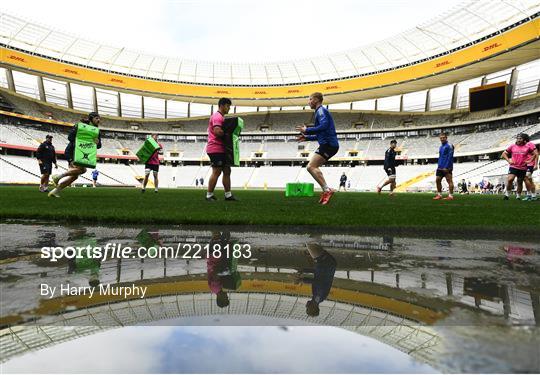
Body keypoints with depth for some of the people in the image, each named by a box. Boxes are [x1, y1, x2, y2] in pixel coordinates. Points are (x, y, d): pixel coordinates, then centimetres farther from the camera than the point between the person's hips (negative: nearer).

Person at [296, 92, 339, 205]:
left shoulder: (321, 110, -6)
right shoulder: (321, 111, 25)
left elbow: (323, 126, -23)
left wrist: (306, 130, -14)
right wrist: (307, 137, 23)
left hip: (328, 144, -10)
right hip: (328, 144, 10)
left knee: (311, 167, -15)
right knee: (313, 167, 14)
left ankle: (327, 190, -18)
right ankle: (326, 191, 11)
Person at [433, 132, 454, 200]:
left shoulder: (449, 146, -8)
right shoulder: (441, 147, 18)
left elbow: (450, 157, -15)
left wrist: (446, 167, -20)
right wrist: (439, 166, 15)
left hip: (447, 168, -8)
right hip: (440, 168, 8)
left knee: (449, 181, -4)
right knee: (437, 180, 6)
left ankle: (450, 196, -1)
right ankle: (439, 195, 13)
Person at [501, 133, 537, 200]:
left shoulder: (528, 146, 1)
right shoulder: (512, 146, 4)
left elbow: (536, 154, 8)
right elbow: (504, 154, 11)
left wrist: (529, 160, -1)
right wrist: (508, 160, -2)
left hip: (523, 168, 0)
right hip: (513, 167, 0)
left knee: (520, 182, 9)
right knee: (510, 179, -20)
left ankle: (518, 195, 27)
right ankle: (507, 193, -7)